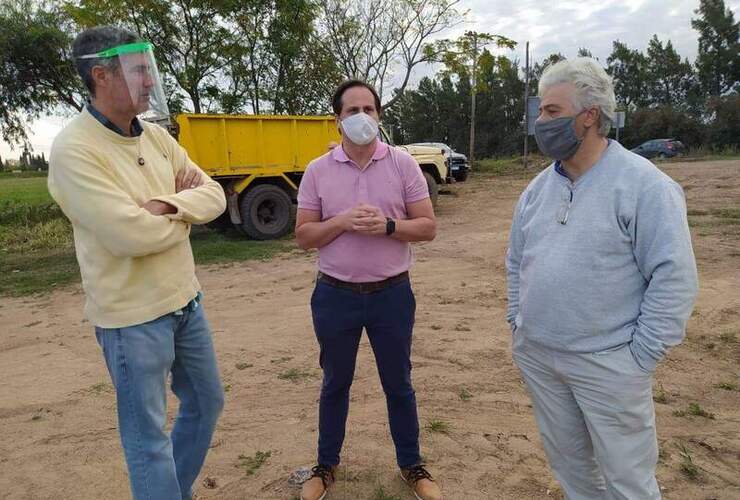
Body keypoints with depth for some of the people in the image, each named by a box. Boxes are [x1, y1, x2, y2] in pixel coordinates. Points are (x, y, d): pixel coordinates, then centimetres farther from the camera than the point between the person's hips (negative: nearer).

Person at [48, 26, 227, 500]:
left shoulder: (156, 135, 5)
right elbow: (130, 235, -26)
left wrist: (167, 204, -18)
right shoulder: (74, 149, -18)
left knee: (206, 402, 23)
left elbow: (214, 194, 1)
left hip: (185, 300, 8)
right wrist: (185, 212, -8)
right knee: (149, 437, 8)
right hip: (134, 316, -8)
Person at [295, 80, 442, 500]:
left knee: (398, 384, 15)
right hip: (335, 295, 1)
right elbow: (303, 236, -2)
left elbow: (428, 227, -4)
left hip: (392, 293, 0)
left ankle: (411, 465, 37)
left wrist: (387, 225, -21)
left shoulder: (403, 164, -3)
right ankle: (327, 465, 39)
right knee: (335, 384, 17)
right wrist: (342, 221, -19)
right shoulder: (318, 171, -1)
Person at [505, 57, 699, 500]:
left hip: (608, 364, -5)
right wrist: (517, 322, 9)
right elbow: (517, 261, 14)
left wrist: (640, 355, -15)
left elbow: (674, 278, -15)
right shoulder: (539, 186, 6)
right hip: (535, 355, 6)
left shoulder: (644, 185, -13)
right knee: (566, 459, 22)